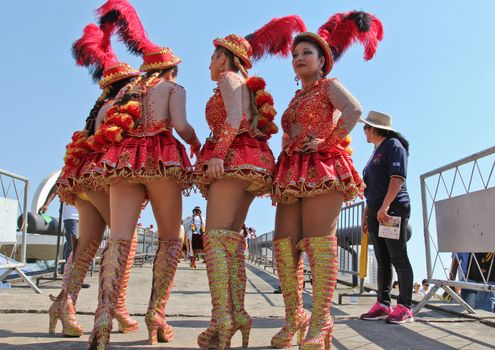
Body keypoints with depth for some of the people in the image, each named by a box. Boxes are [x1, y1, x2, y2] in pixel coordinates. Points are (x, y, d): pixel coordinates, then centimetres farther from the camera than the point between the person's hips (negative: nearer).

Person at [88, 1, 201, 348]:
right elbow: (181, 126, -6)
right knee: (171, 238, 5)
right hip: (161, 160, -4)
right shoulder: (173, 87, 11)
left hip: (123, 161, 4)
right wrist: (196, 142, 12)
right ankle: (157, 313, -3)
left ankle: (103, 317, -21)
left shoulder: (127, 90, 25)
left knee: (119, 238, -6)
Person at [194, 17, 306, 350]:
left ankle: (222, 320, -24)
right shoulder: (247, 87, 30)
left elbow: (235, 118, -13)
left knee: (215, 236, -17)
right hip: (251, 165, 9)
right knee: (230, 237, 3)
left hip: (233, 158, -9)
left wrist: (218, 152, -23)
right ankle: (237, 313, -1)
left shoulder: (229, 79, 5)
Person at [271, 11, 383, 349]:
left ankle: (320, 322, -12)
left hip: (322, 169, -7)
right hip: (292, 172, 7)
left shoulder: (329, 86, 8)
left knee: (319, 241, -14)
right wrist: (282, 168, 12)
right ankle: (294, 317, 3)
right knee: (284, 244, -3)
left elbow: (354, 110, -13)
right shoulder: (295, 99, 28)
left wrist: (329, 142, -14)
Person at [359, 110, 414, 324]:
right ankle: (382, 304, 9)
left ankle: (404, 307, -3)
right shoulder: (376, 152, 22)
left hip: (393, 209, -9)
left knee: (398, 258, -7)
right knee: (382, 260, 7)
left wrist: (385, 207, -23)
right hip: (376, 211, 9)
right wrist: (367, 212, 19)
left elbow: (398, 177, -16)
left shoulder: (394, 145, -3)